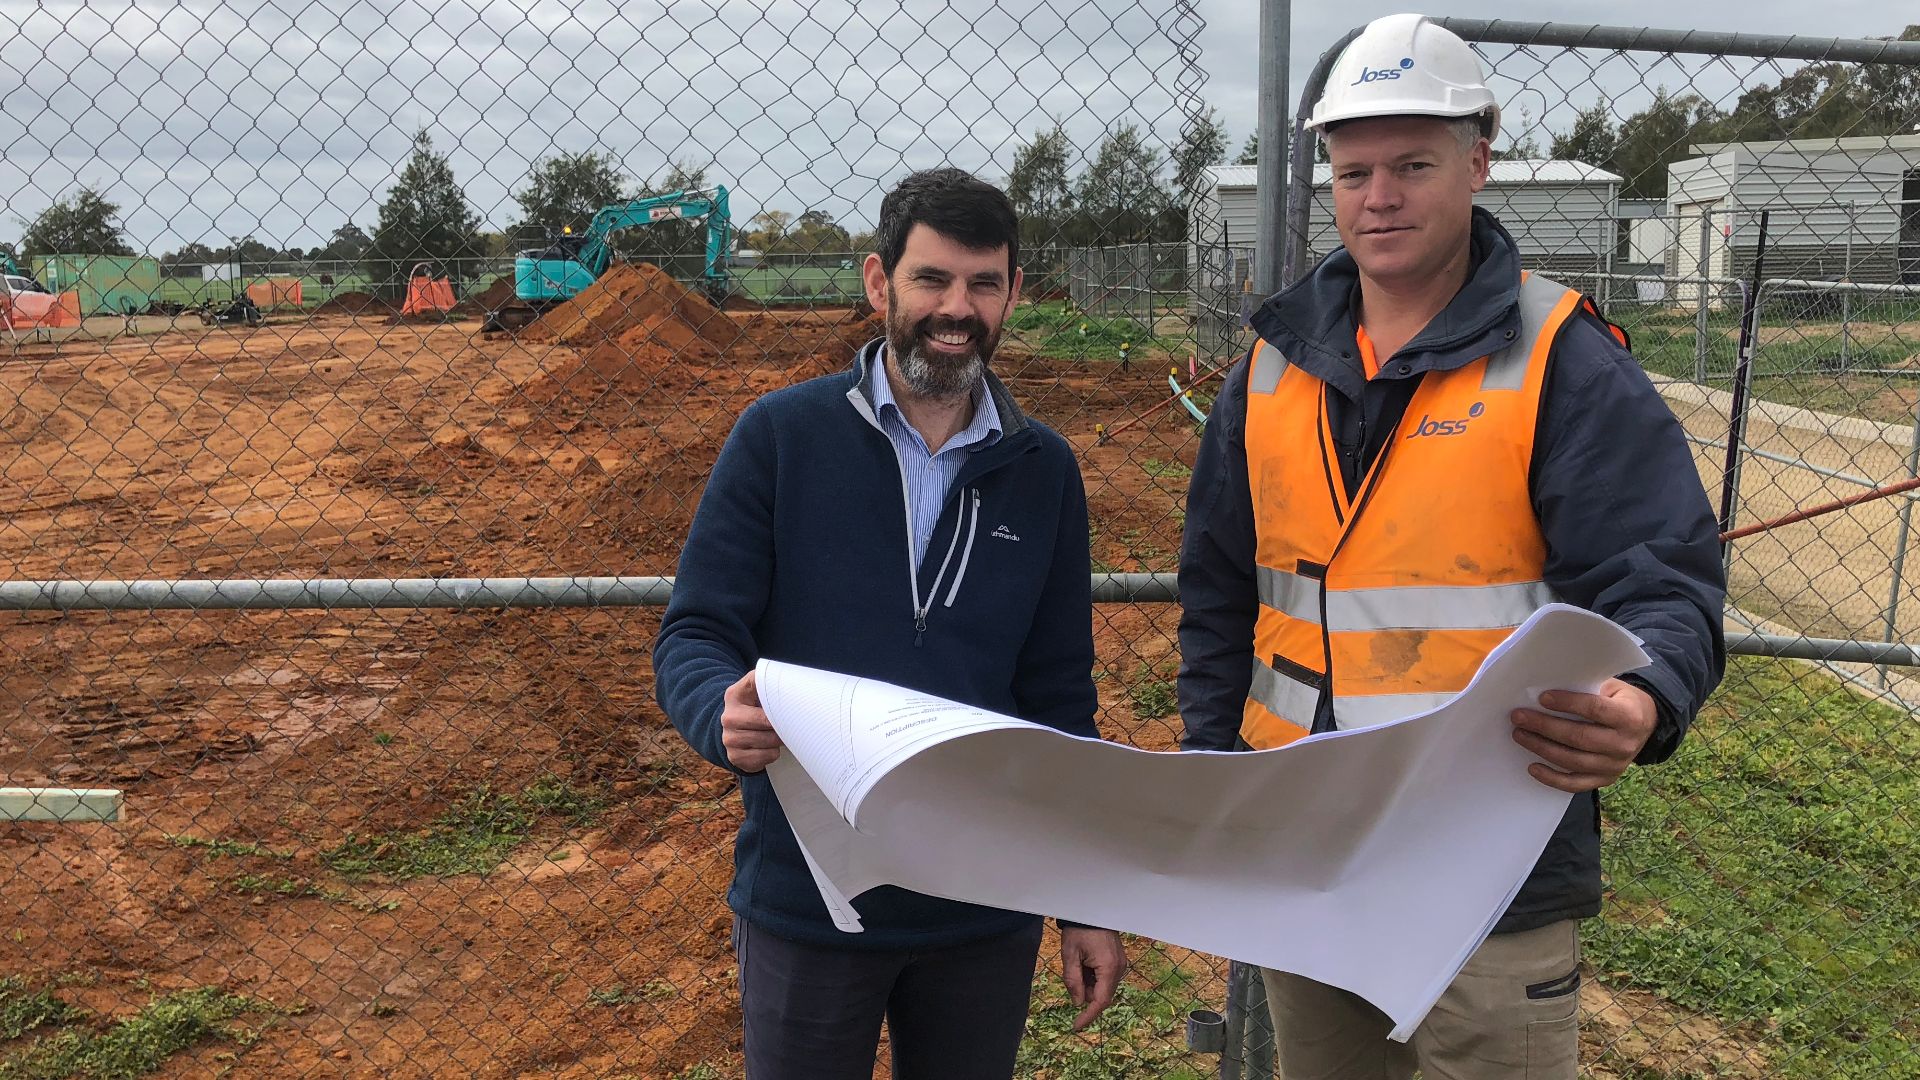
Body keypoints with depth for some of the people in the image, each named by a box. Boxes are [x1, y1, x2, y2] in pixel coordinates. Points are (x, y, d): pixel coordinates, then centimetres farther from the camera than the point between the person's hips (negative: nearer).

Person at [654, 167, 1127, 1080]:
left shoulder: (1042, 471, 3)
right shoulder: (781, 436, -6)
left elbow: (1061, 697, 6)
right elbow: (692, 638, -7)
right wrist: (726, 716, -30)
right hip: (807, 902, -2)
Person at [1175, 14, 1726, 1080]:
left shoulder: (1561, 361, -8)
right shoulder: (1276, 364, 6)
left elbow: (1666, 580, -11)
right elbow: (1220, 598, 12)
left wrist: (1644, 705, -33)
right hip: (1301, 863, 5)